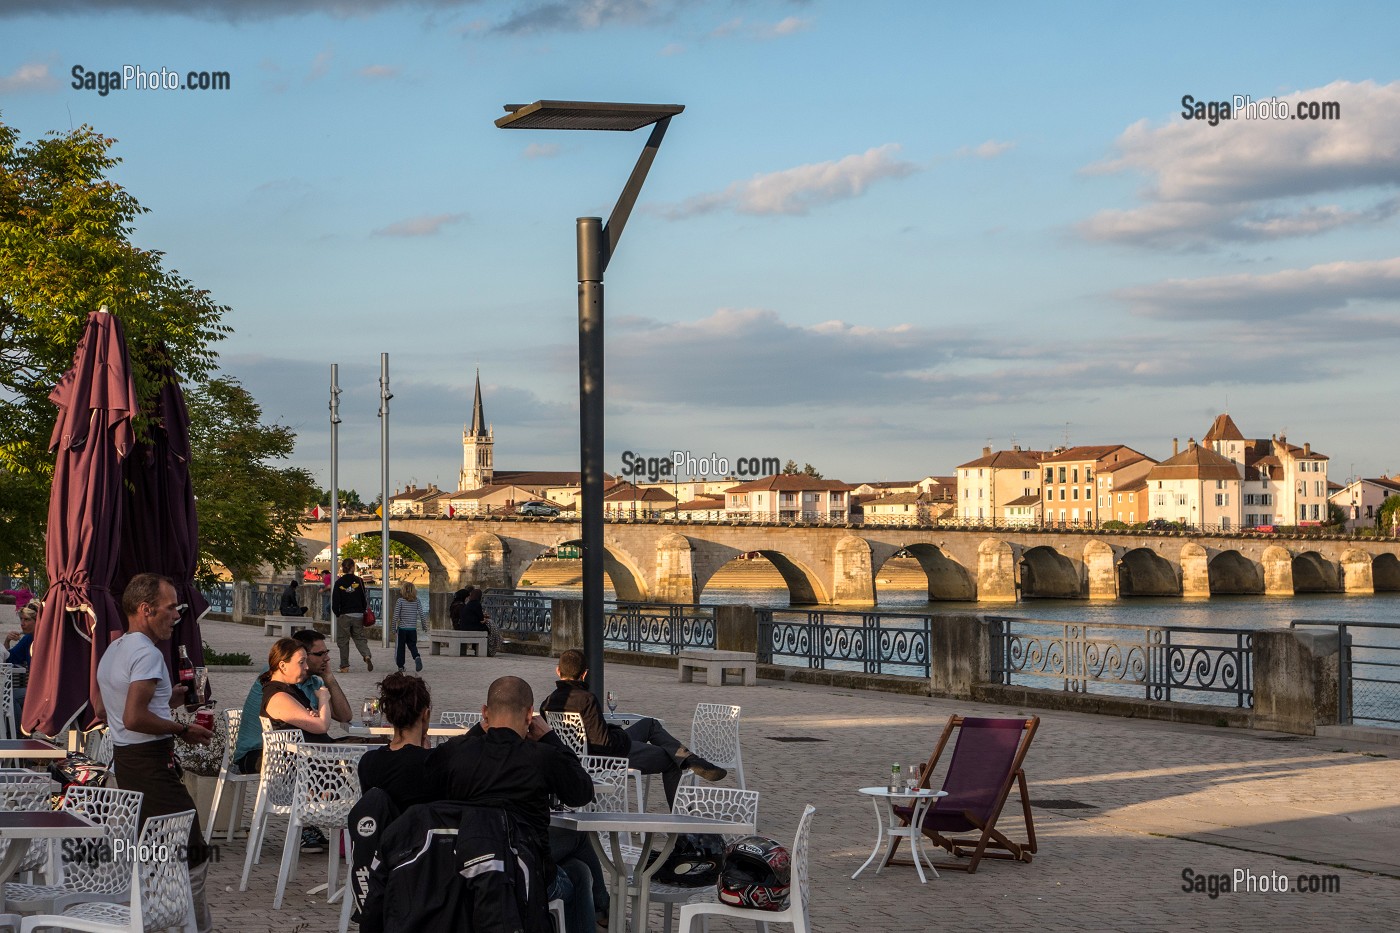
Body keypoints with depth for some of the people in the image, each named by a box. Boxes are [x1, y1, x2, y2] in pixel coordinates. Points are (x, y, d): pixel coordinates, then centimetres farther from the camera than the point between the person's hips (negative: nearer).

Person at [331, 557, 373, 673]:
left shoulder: (339, 583, -6)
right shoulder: (358, 581, -4)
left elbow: (335, 602, -6)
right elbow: (364, 599, 0)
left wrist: (338, 614, 10)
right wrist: (363, 611, 16)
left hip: (344, 615, -1)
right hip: (358, 615, 1)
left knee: (343, 641, 9)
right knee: (360, 638, 12)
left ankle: (344, 666, 10)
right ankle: (367, 656, -14)